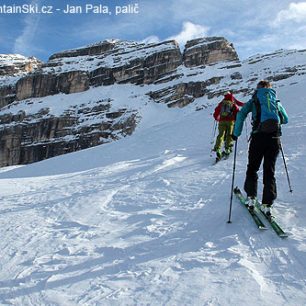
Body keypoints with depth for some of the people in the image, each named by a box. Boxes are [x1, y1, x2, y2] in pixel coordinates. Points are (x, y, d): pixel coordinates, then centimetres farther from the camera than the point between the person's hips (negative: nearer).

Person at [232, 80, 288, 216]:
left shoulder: (253, 101, 10)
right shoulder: (276, 102, 18)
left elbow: (241, 115, -5)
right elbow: (286, 120, 25)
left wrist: (236, 133, 1)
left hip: (258, 137, -2)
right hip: (275, 138, 2)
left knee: (252, 168, 14)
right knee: (269, 171, 7)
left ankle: (251, 197, 11)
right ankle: (267, 204, 2)